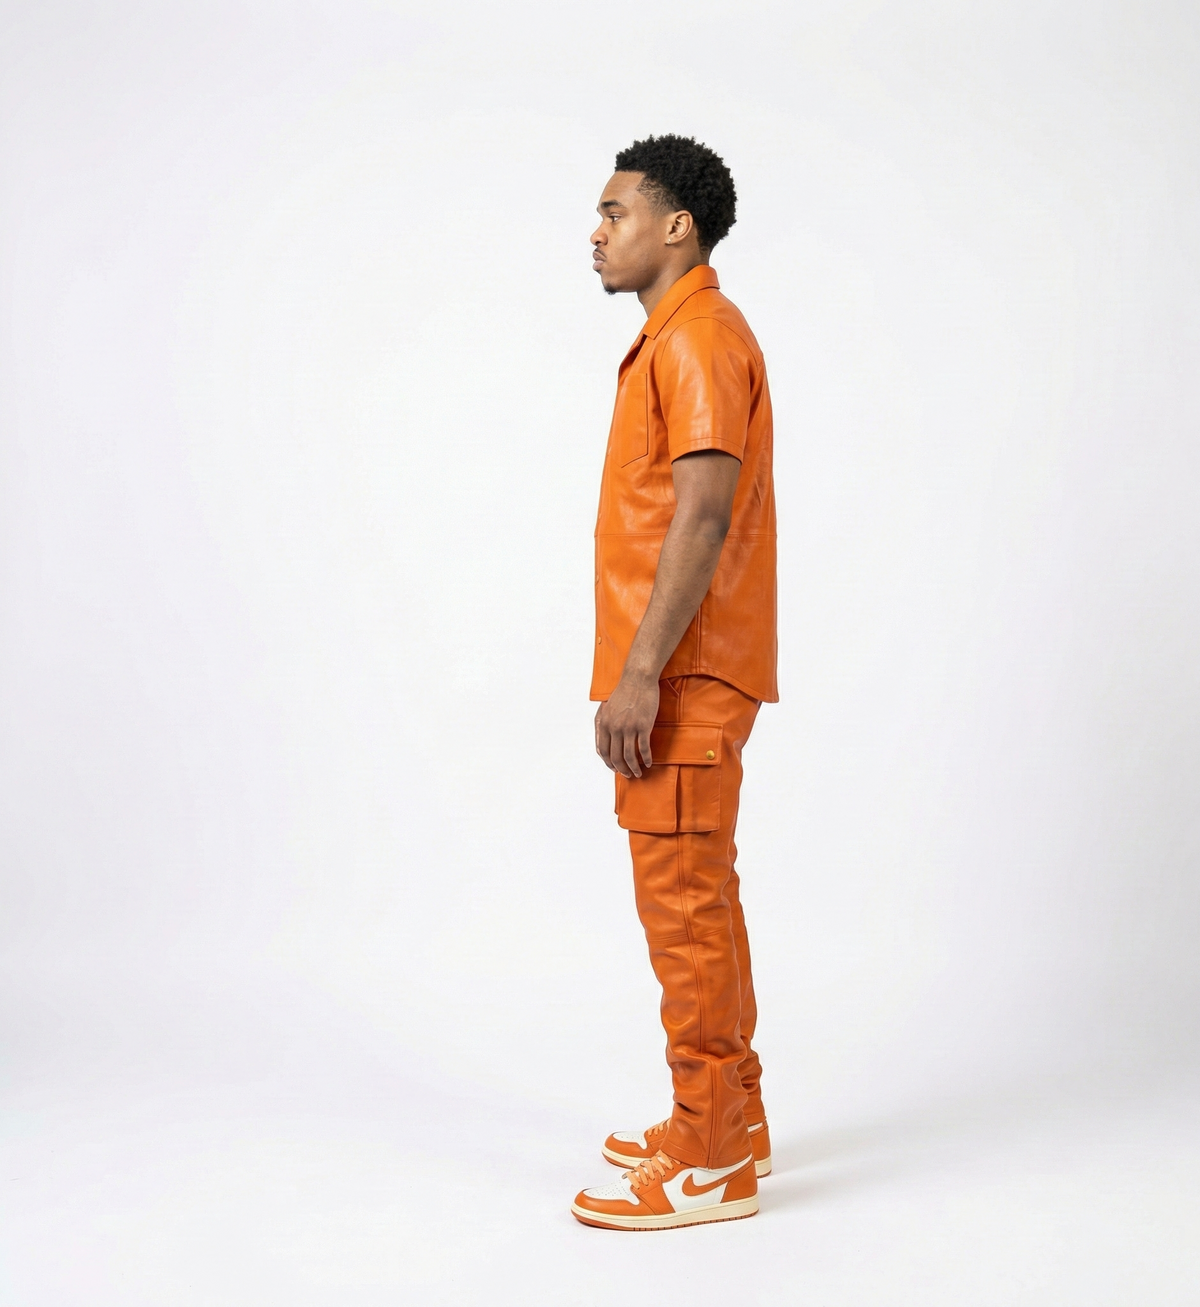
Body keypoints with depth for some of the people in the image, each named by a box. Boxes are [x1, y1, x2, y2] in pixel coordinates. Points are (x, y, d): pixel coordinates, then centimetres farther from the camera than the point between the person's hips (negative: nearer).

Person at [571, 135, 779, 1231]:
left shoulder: (699, 339, -13)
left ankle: (708, 1166, 2)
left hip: (683, 679, -11)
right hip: (680, 672, 11)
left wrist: (640, 672, -24)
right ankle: (730, 1121, 26)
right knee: (698, 899, 15)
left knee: (684, 903, -6)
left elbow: (703, 516, -22)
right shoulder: (679, 339, 19)